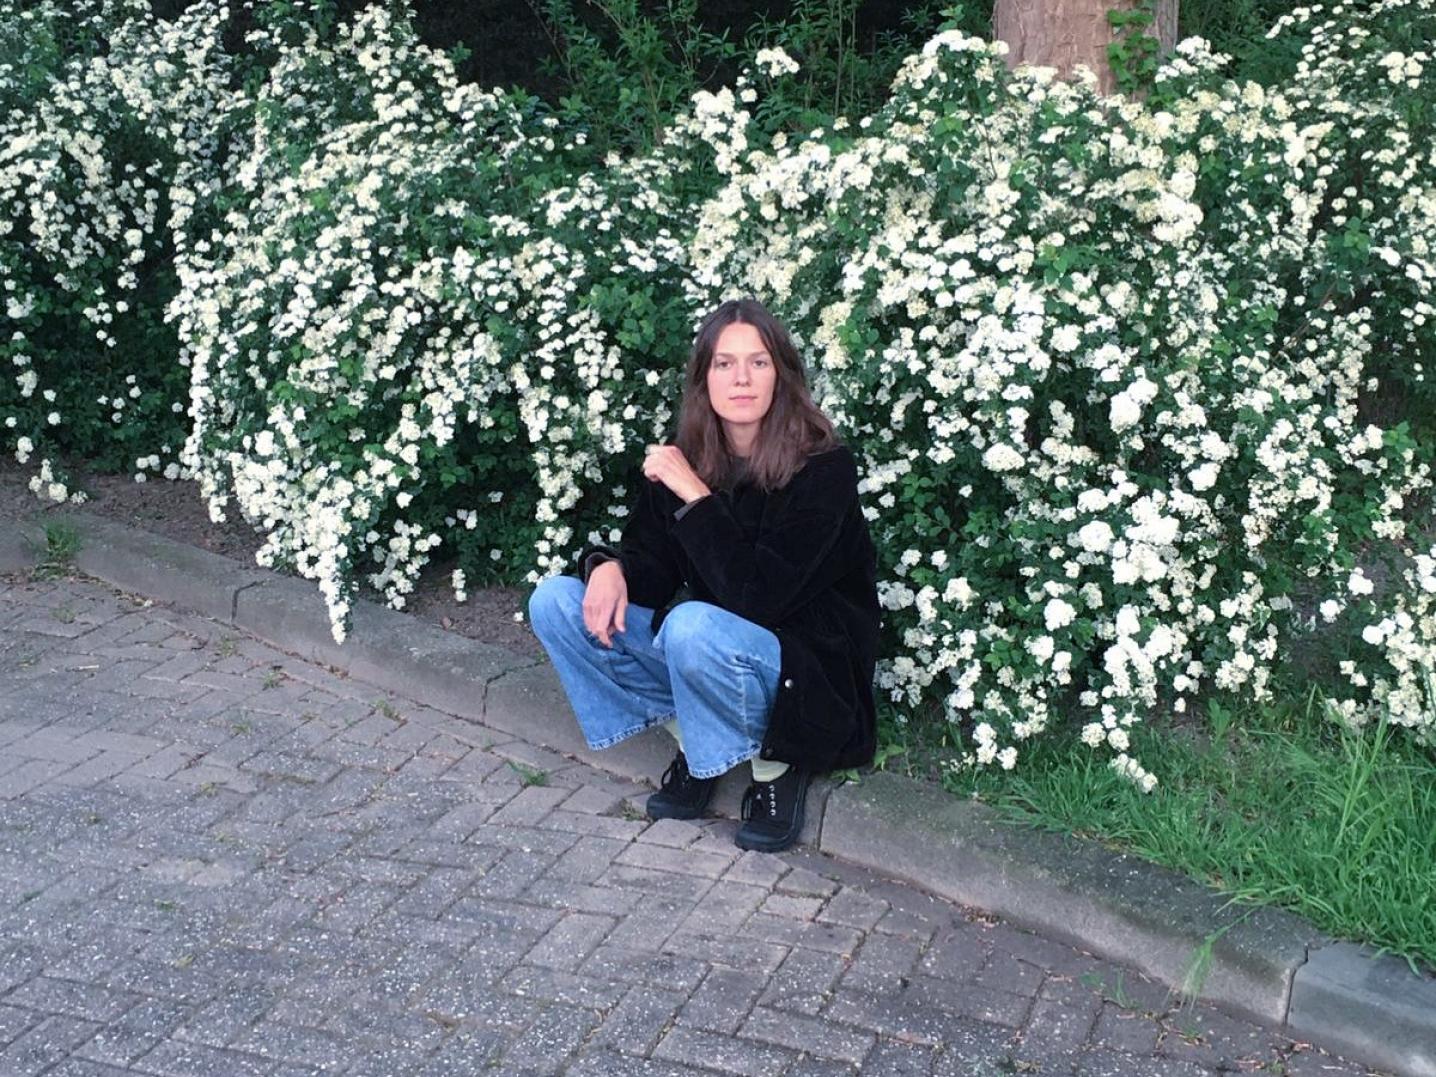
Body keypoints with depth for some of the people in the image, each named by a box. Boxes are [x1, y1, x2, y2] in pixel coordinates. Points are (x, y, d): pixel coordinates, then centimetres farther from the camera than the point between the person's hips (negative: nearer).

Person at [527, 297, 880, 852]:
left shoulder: (823, 468, -20)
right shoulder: (682, 456, -3)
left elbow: (758, 597, -27)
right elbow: (651, 563, 2)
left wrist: (696, 496, -28)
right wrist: (611, 568, -21)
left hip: (806, 673, -6)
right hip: (706, 652, 6)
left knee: (694, 627, -38)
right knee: (554, 601, -8)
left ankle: (775, 763, -9)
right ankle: (690, 739, 0)